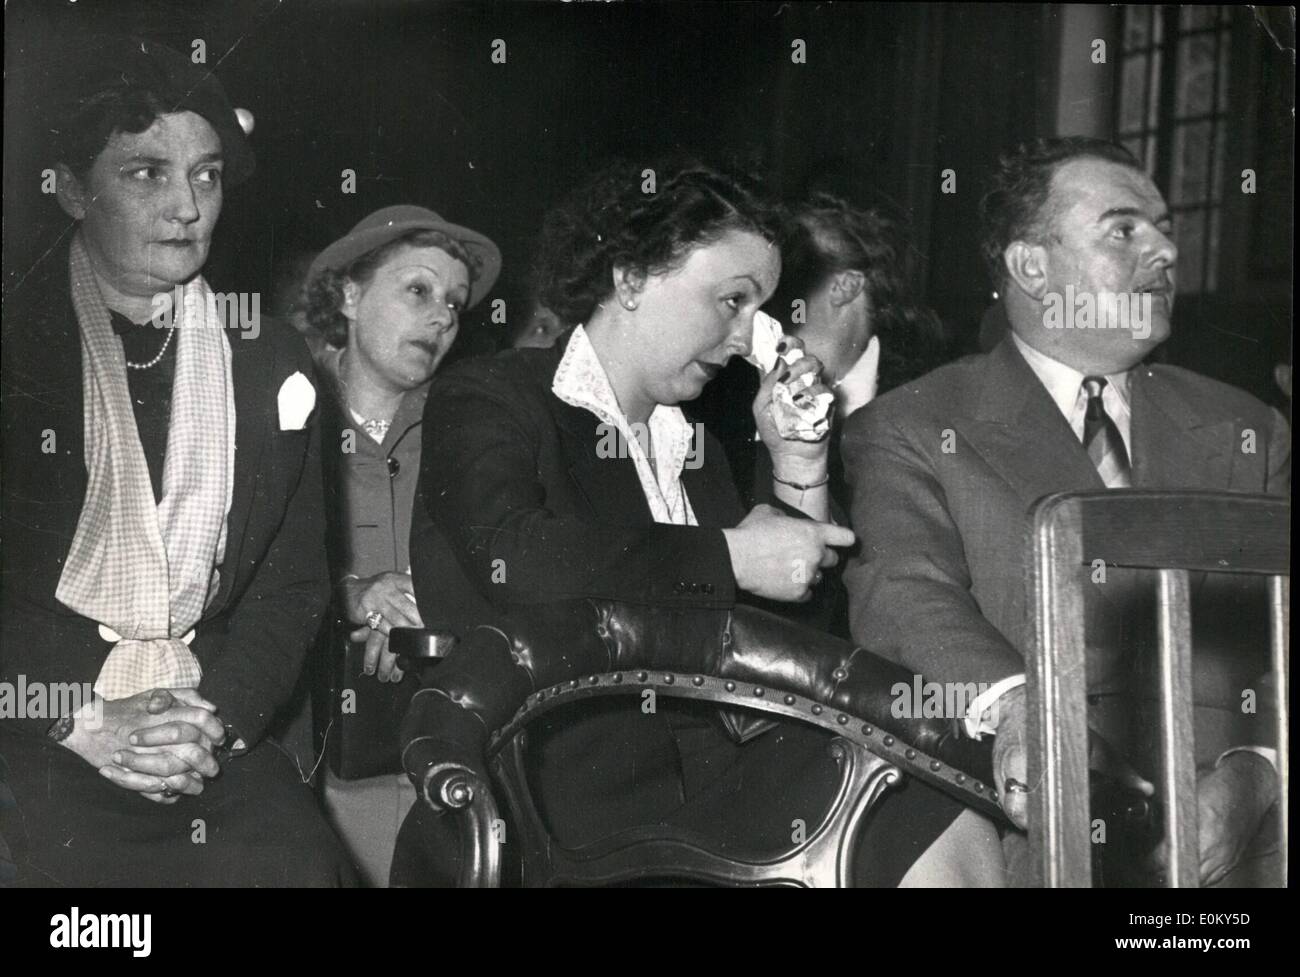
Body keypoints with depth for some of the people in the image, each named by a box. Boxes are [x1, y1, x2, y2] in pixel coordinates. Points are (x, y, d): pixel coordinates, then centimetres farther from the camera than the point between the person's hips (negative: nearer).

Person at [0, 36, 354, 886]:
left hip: (213, 742, 2)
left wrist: (217, 713, -6)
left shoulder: (271, 363, 10)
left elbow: (293, 583, 10)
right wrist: (84, 722, -12)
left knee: (300, 864, -18)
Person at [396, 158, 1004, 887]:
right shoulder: (486, 400, 1)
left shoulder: (690, 442, 19)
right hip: (557, 808, -6)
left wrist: (798, 468, 10)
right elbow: (513, 559, -21)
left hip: (709, 776, 6)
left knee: (946, 830, -16)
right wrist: (730, 555, -12)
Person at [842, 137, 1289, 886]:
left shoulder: (1245, 430, 21)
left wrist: (1254, 774, -10)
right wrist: (1012, 706, -27)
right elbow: (906, 595, -7)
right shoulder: (908, 432, 10)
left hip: (1237, 809, 3)